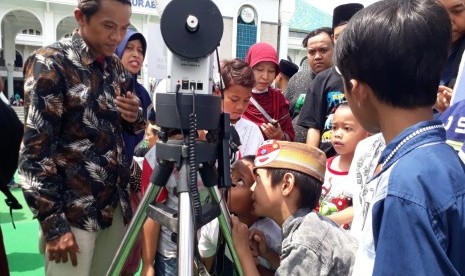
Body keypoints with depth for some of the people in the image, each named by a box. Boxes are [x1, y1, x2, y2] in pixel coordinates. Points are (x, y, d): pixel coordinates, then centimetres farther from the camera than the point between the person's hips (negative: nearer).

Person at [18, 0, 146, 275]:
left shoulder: (117, 68, 8)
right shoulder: (50, 63, -10)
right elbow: (35, 150, -14)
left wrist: (135, 115, -6)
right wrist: (53, 223, -16)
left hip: (114, 204, 6)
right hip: (72, 211, -5)